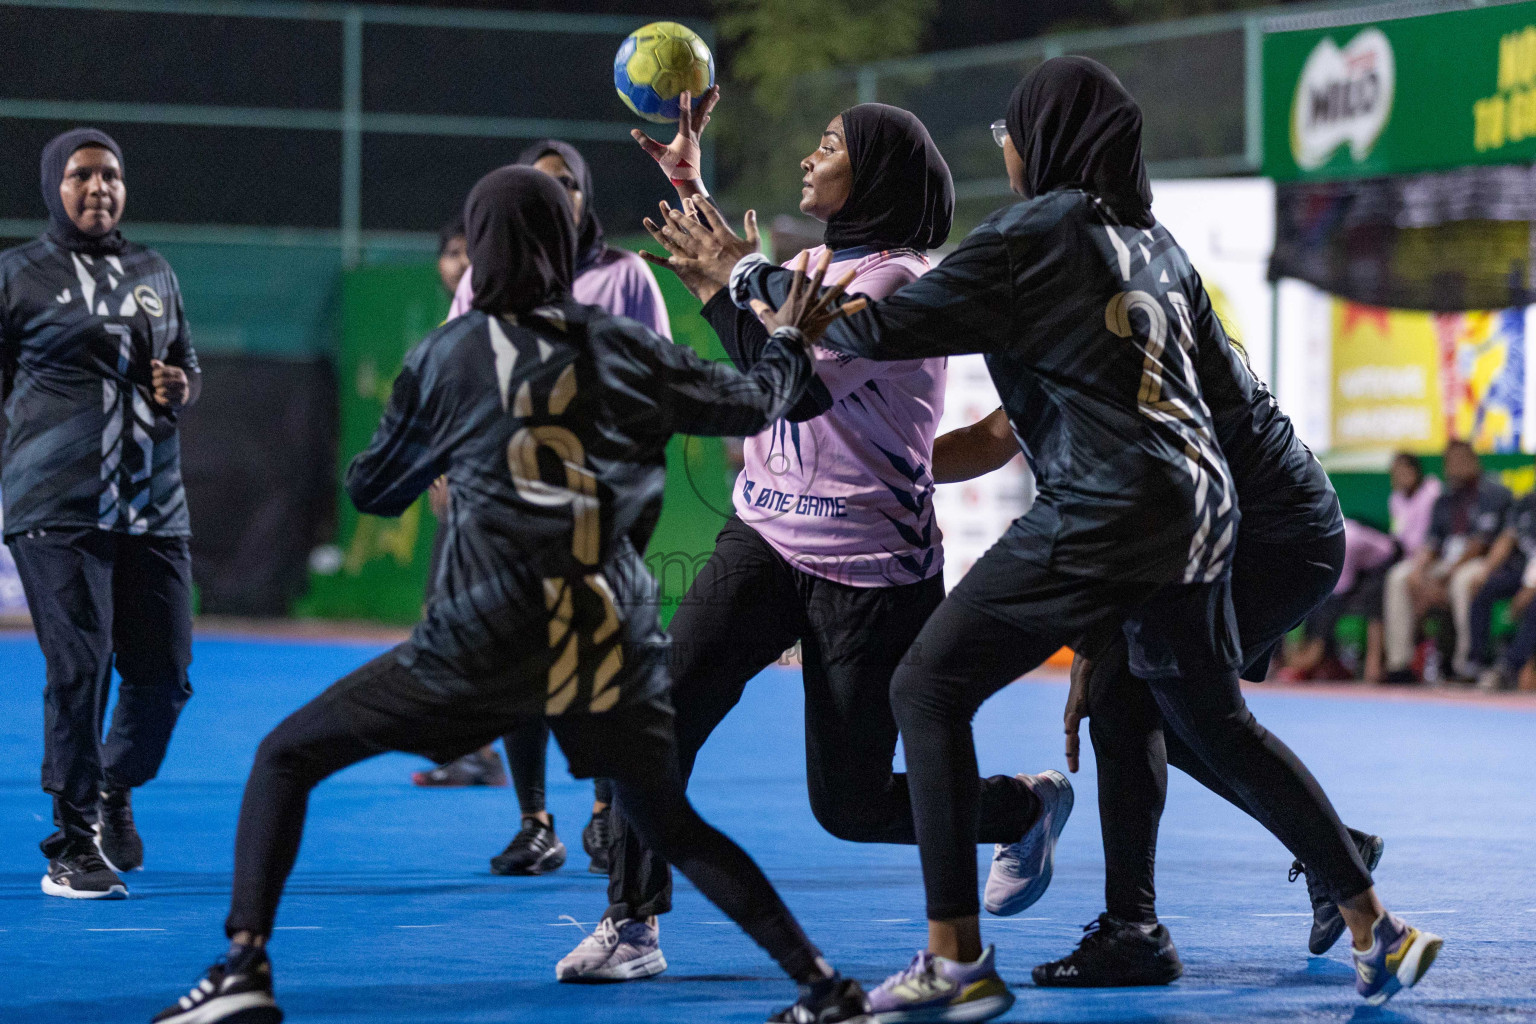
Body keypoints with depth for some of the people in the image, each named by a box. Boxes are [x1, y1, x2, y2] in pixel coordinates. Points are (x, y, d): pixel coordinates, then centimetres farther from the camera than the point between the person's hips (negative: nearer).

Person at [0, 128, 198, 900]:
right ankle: (73, 845, -1)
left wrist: (181, 389, 3)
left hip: (153, 510, 5)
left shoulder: (154, 274, 16)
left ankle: (116, 791, 32)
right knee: (79, 669, -12)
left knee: (163, 673, 3)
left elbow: (189, 366, 26)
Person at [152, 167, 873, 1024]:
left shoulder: (447, 358, 4)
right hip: (617, 644, 3)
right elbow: (752, 404, 19)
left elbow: (373, 491, 16)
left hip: (490, 637, -3)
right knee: (672, 825, 24)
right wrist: (793, 343, 38)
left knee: (286, 757, 9)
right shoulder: (624, 350, 7)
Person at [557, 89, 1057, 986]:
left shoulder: (898, 280, -14)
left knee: (850, 805, 1)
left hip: (868, 574, -7)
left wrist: (711, 282, -17)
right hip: (767, 541, 7)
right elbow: (759, 334, 31)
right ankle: (634, 926, -7)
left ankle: (1032, 804, 26)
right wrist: (691, 185, 28)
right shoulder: (824, 263, 10)